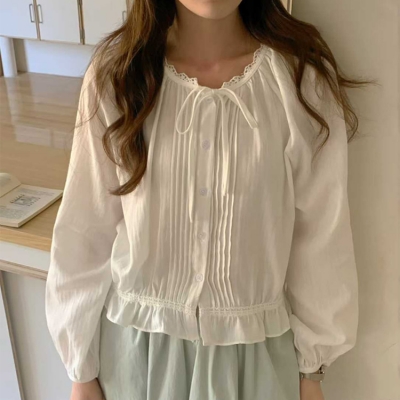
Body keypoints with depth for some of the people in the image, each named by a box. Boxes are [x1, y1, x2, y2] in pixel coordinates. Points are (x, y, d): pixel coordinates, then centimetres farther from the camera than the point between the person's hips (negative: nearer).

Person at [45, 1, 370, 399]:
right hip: (135, 339, 1)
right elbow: (85, 231, -6)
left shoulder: (303, 75, -14)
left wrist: (312, 366, 2)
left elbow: (321, 232, -6)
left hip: (253, 344, 0)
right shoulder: (115, 73, -12)